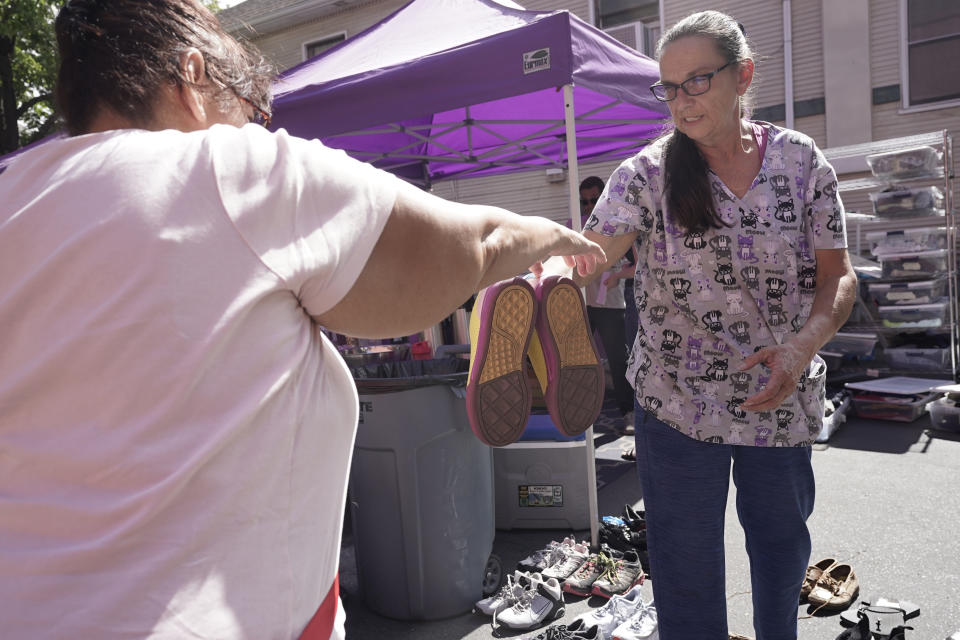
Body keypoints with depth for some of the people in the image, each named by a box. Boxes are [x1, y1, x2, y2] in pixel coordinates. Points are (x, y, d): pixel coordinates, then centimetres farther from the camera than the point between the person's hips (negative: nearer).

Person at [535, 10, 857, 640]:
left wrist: (806, 343, -18)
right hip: (680, 404, -2)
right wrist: (557, 269, -43)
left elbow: (839, 275, 0)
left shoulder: (802, 161, -1)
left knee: (784, 542, 23)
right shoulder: (648, 173, -7)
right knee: (687, 568, 8)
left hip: (785, 398, 3)